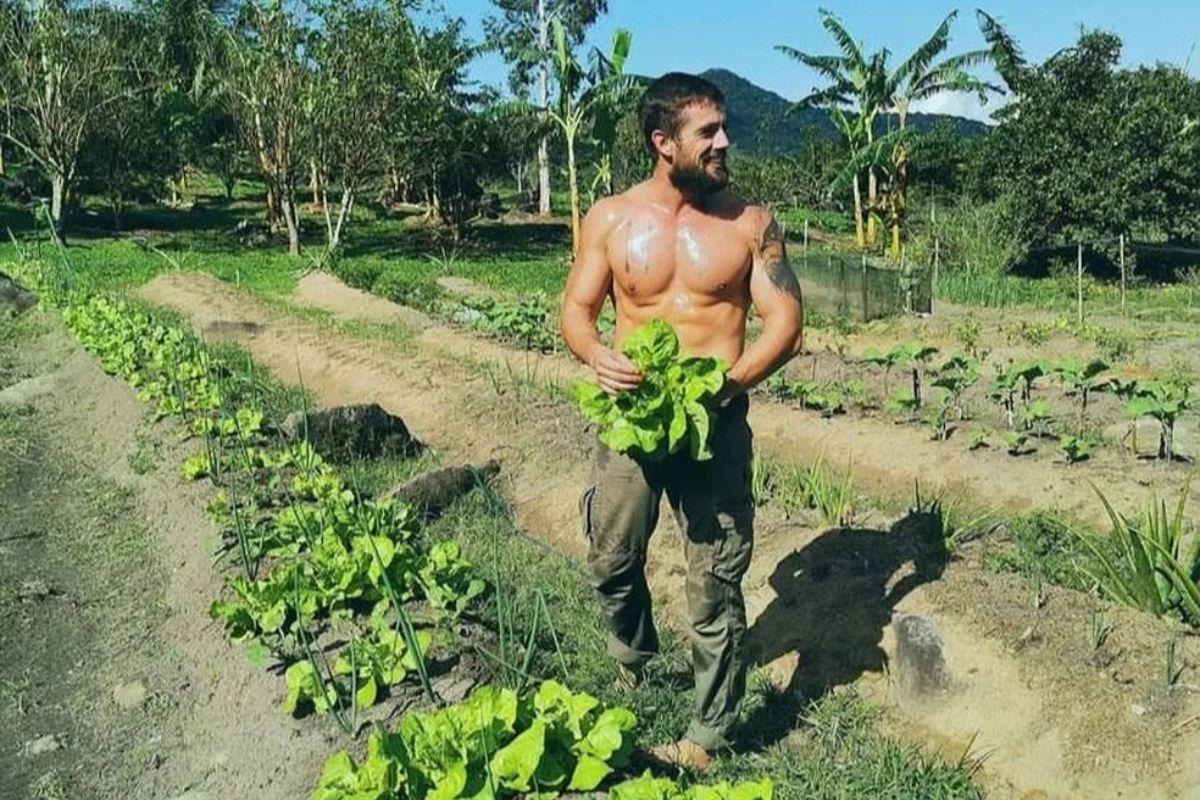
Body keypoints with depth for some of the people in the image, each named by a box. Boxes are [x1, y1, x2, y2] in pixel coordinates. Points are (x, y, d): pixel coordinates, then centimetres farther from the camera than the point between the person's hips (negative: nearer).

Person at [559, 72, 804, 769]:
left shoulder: (750, 223, -1)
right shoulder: (610, 219, 1)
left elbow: (785, 322, -3)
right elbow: (577, 308, 5)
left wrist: (729, 381, -20)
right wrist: (597, 356, -18)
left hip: (718, 422, -1)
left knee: (717, 584, 3)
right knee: (613, 565, 14)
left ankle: (710, 734, 21)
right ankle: (635, 678, 44)